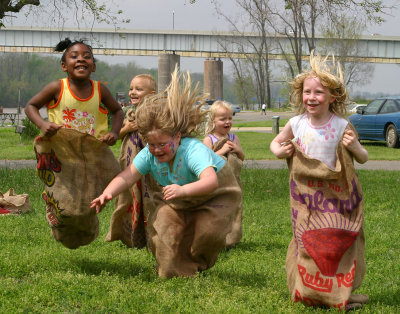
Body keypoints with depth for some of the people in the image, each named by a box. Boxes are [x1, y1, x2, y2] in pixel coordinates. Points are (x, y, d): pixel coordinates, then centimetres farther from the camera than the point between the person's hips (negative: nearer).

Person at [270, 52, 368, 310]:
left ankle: (338, 293, 12)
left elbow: (364, 158, -1)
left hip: (335, 193, -2)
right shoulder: (296, 124, -5)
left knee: (336, 241, -2)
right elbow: (275, 142, 15)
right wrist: (279, 151, -8)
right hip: (305, 193, 2)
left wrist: (354, 146, -22)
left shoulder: (342, 126, -11)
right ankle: (309, 292, 22)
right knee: (308, 241, 7)